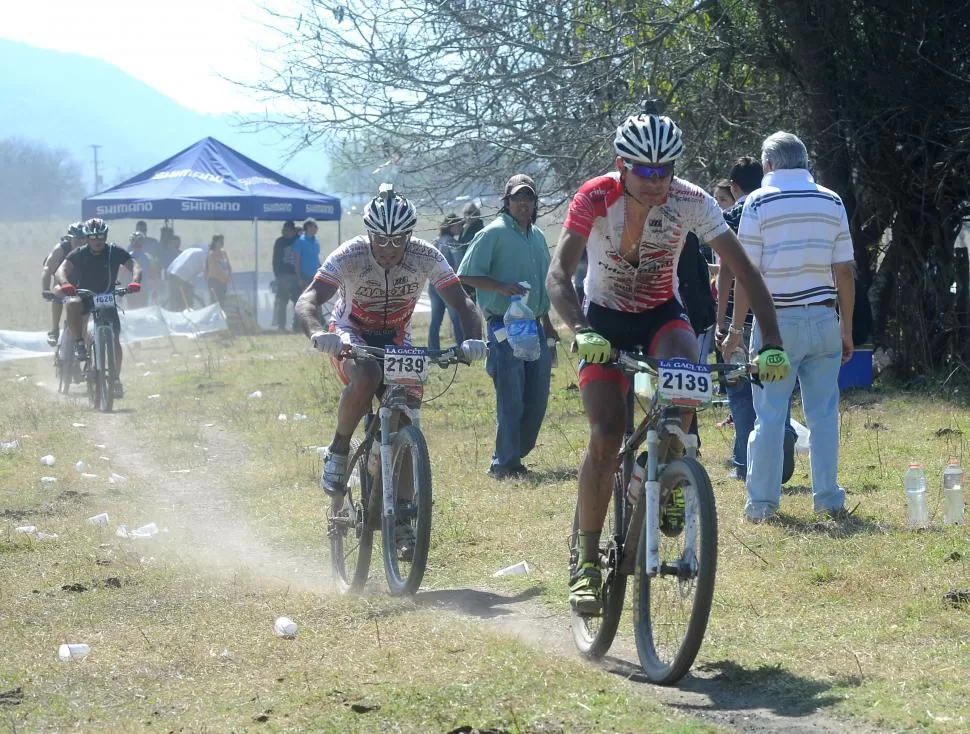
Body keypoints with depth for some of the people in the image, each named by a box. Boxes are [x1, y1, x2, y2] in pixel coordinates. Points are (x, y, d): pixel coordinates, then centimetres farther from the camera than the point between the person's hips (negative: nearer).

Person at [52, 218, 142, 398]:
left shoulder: (115, 252, -11)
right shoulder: (79, 254, -13)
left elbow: (135, 266, -20)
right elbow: (61, 270, -25)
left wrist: (135, 282, -42)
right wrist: (64, 284, -48)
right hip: (85, 297, -1)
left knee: (114, 339, -12)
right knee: (71, 304, -36)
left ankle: (116, 379, 0)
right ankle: (79, 344, -20)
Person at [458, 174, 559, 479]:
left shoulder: (537, 236, 15)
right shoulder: (494, 233, -7)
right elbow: (466, 275, -12)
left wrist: (547, 323, 25)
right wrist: (503, 287, -22)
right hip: (504, 325, -7)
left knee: (537, 397, 6)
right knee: (510, 398, -9)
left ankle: (516, 455, 18)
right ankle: (504, 463, -3)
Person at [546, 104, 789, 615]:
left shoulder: (691, 202, -20)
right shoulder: (594, 199, -23)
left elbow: (744, 271, -22)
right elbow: (558, 275, -30)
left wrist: (772, 343, -33)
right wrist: (580, 332, -49)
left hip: (661, 313, 1)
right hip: (604, 319, -1)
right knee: (606, 435, -17)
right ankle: (587, 561, -5)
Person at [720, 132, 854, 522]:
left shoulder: (759, 202, -5)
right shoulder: (831, 201, 5)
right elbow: (845, 272, 5)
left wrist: (735, 329, -1)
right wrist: (846, 328, 12)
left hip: (777, 321, -3)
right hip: (823, 320, 3)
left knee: (769, 414, 2)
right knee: (824, 413, 9)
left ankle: (762, 501, 3)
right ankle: (828, 497, 10)